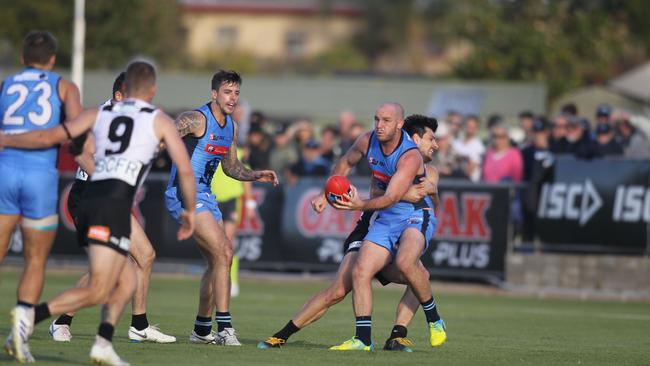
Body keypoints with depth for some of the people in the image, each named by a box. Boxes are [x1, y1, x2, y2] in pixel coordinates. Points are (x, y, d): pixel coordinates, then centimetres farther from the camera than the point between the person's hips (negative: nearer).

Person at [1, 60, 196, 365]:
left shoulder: (99, 114, 19)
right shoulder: (160, 121, 12)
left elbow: (49, 137, 11)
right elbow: (185, 170, 5)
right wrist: (190, 211, 20)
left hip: (88, 201, 6)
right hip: (115, 204, -6)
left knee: (127, 281, 19)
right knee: (98, 292, -10)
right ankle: (30, 316, -29)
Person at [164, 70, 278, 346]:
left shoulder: (230, 127, 12)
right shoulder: (196, 119, -15)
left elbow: (231, 166, 26)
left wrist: (255, 176, 11)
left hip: (204, 195, 10)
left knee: (218, 260, 15)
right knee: (223, 254, -18)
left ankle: (202, 329, 27)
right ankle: (224, 328, -19)